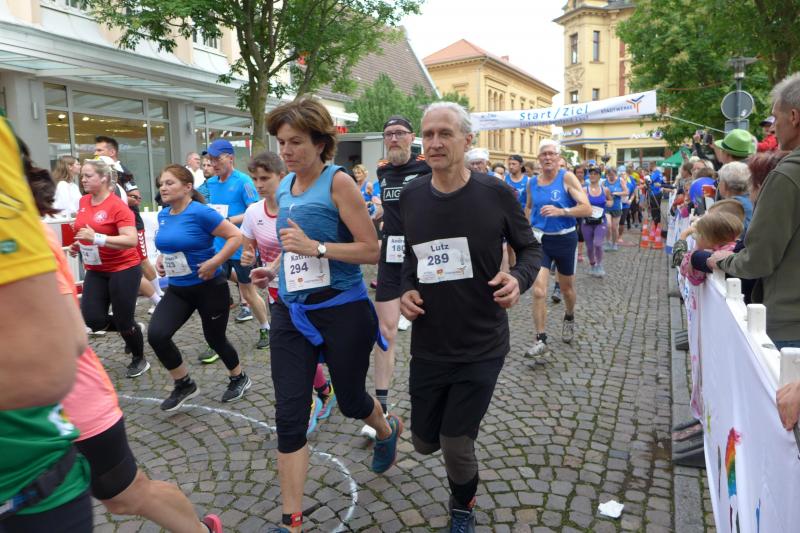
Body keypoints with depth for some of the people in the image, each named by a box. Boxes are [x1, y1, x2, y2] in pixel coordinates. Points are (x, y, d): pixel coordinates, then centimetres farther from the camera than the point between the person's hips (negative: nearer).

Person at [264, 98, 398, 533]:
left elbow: (372, 250, -16)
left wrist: (316, 248, -24)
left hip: (342, 311, -5)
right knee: (289, 416, 1)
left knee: (350, 401, 15)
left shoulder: (338, 182, -11)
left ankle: (387, 429, 52)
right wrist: (279, 266, 15)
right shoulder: (283, 187, 8)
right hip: (291, 313, 5)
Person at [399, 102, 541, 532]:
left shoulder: (496, 194, -12)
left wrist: (519, 279, -19)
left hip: (482, 347, -3)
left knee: (456, 446, 4)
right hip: (428, 346, 3)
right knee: (425, 442, 15)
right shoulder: (409, 197, -4)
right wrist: (405, 289, -7)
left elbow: (530, 248, 1)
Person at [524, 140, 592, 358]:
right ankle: (541, 340, -1)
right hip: (540, 239, 2)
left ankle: (569, 319, 49)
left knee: (567, 289, 18)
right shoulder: (532, 182, 1)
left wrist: (560, 211, -32)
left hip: (564, 239, -1)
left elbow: (587, 209, -18)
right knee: (538, 292, -12)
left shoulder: (567, 177, -11)